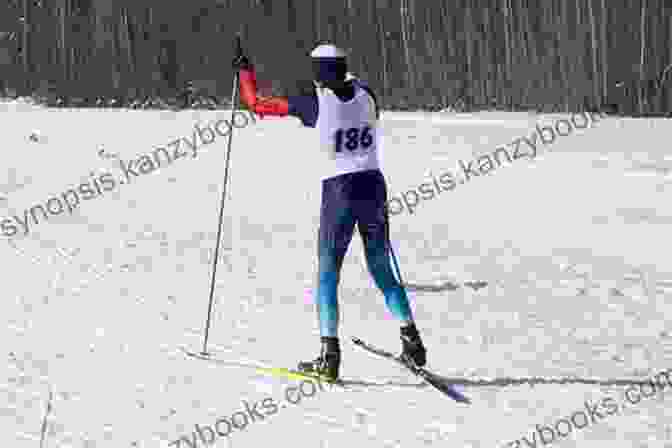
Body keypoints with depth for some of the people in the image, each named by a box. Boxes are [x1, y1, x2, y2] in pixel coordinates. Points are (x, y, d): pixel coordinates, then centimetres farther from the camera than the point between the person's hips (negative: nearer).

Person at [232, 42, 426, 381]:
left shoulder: (314, 103, -8)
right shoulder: (365, 95, 3)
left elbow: (257, 104, 0)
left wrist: (245, 71, 17)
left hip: (339, 191, -4)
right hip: (373, 186, 4)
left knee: (327, 274, 4)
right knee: (382, 271, 15)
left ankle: (330, 356, -4)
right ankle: (411, 339, 6)